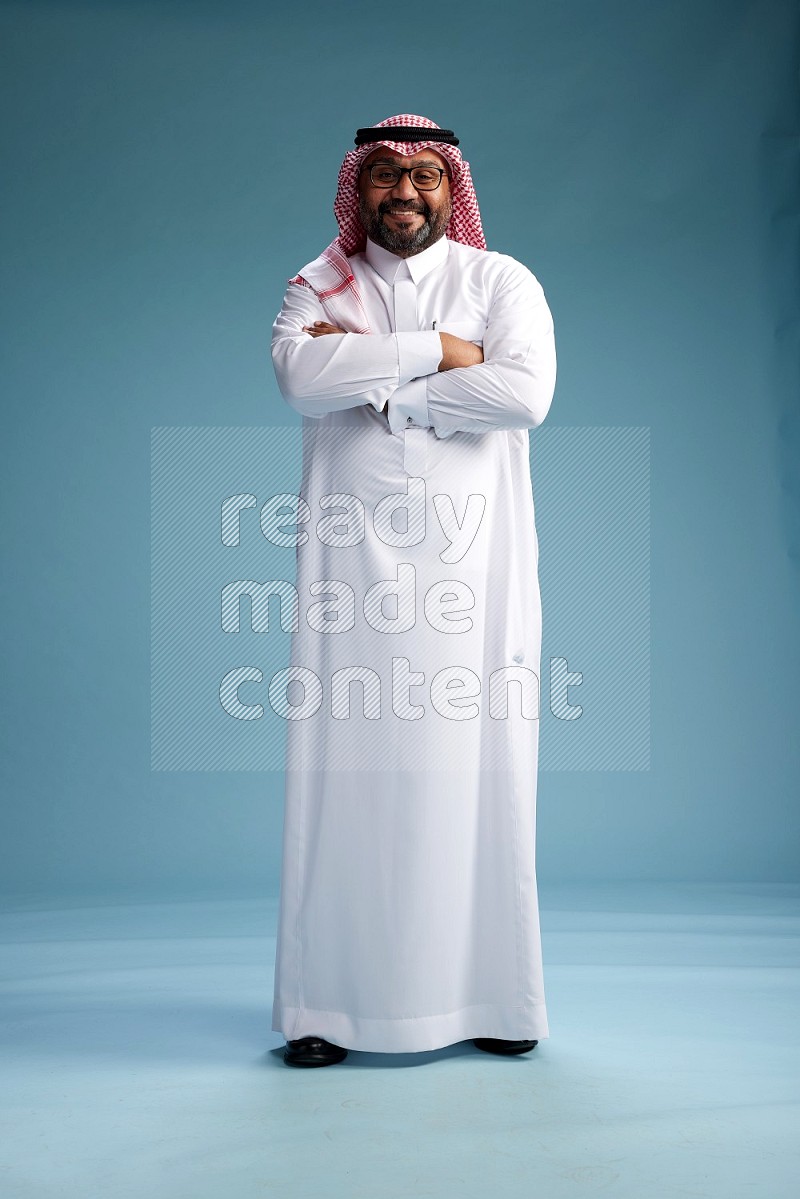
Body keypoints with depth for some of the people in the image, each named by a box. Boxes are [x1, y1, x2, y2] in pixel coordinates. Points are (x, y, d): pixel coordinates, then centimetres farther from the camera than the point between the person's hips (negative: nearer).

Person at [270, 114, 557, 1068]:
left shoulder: (502, 281, 10)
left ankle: (490, 999, 11)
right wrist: (434, 351, -8)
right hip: (352, 560, 1)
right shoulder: (318, 287, 13)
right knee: (345, 771, -2)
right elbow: (300, 376, -10)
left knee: (475, 769, 0)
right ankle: (329, 1006, 6)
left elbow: (525, 391, -10)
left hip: (471, 558, 0)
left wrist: (374, 379, -8)